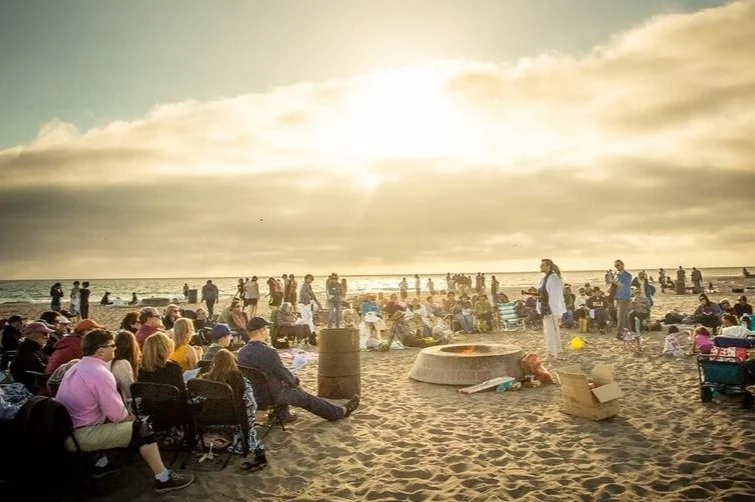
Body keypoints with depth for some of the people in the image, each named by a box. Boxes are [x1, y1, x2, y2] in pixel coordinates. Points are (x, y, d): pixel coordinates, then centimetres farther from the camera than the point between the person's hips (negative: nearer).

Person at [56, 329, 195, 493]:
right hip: (82, 436, -10)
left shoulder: (75, 368, 10)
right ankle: (163, 479, 0)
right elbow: (117, 414, -20)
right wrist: (132, 421, 1)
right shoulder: (101, 374, -21)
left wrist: (129, 420, 10)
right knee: (142, 428, -4)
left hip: (66, 432, 10)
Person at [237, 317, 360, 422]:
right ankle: (341, 411, 26)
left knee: (285, 385, 32)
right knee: (307, 397, 11)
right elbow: (284, 373, -19)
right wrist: (295, 381, 4)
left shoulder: (241, 352, -4)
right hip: (271, 396, -7)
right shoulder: (269, 352, -28)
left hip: (251, 395, 7)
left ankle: (283, 415, 42)